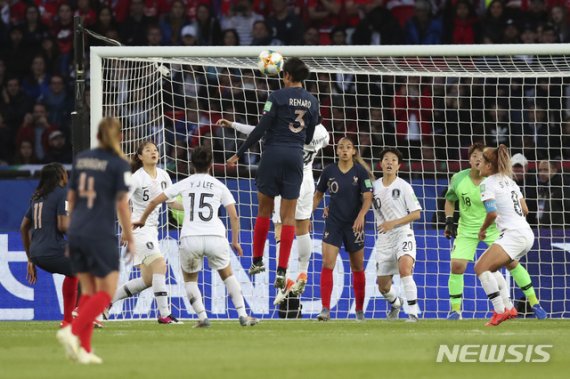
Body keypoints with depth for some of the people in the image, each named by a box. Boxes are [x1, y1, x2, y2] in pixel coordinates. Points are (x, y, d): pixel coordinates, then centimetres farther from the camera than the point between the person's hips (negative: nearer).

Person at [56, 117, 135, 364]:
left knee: (88, 291, 13)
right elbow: (122, 204, -10)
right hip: (101, 234, -6)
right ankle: (72, 332, -18)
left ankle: (84, 349, 6)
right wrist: (129, 238, -2)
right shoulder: (119, 164, -7)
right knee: (106, 292, 1)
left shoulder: (80, 159, 9)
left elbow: (71, 198, 14)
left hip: (76, 233, 6)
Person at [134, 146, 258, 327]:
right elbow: (234, 217, 9)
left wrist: (142, 220, 31)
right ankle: (243, 315, 14)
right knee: (227, 275, 22)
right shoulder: (219, 186, 14)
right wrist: (235, 242, 20)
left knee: (189, 278, 22)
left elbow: (154, 202, 15)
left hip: (190, 238, 0)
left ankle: (202, 317, 7)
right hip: (215, 237, 0)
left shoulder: (184, 184, 13)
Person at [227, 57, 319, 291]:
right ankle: (281, 271, -5)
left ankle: (257, 261, 20)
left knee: (264, 210, 12)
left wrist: (239, 153, -5)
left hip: (273, 153, -3)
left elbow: (261, 129, -10)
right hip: (296, 156, 3)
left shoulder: (278, 96, -7)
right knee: (289, 215, 3)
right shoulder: (311, 101, 6)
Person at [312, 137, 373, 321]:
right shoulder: (329, 171, 0)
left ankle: (359, 309, 25)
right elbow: (318, 195, 12)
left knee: (357, 268, 10)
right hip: (333, 222, 1)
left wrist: (361, 215, -28)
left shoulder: (361, 172, -6)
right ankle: (325, 310, -17)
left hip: (354, 224, -1)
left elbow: (368, 198, -11)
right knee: (327, 264, -14)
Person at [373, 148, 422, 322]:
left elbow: (416, 214, -6)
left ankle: (413, 312, -30)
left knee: (404, 267, -33)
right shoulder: (374, 186, 6)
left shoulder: (404, 186, -5)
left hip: (403, 233, -5)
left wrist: (393, 223, -16)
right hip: (384, 238, 5)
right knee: (383, 286, 9)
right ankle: (395, 303, 45)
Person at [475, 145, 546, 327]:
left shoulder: (488, 183, -7)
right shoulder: (509, 180, 20)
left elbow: (492, 213, -17)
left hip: (513, 235, -10)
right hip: (527, 234, 10)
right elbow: (525, 210, 20)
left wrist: (482, 230, -1)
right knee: (489, 267, 19)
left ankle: (500, 311, -21)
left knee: (481, 267, -15)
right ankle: (508, 308, 11)